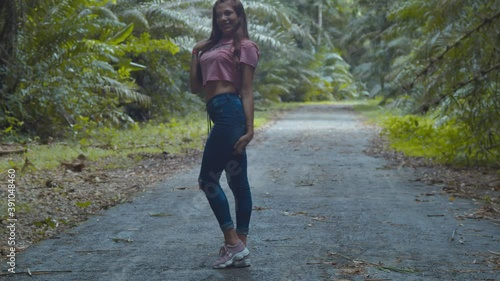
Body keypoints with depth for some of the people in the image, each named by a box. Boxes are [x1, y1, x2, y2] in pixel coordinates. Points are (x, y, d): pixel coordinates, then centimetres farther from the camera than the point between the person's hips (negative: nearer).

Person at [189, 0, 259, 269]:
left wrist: (249, 128, -13)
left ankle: (233, 244, -2)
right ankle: (240, 249, 12)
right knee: (237, 182, 9)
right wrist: (195, 53, 11)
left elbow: (247, 90, -7)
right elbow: (195, 86, 19)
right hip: (220, 115, 8)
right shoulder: (213, 47, 21)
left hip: (230, 113, -8)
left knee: (207, 179, -7)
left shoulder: (244, 46, 0)